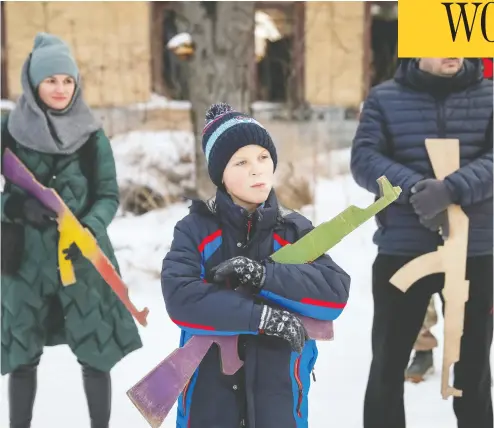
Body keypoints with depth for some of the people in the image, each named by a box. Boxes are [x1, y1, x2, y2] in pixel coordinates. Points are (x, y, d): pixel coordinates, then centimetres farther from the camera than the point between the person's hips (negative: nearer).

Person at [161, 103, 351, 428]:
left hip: (278, 397, 1)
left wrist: (263, 275, -22)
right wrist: (261, 317, -21)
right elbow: (179, 297, -17)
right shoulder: (195, 230, -3)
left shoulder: (295, 231, 2)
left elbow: (335, 293, -10)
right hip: (209, 396, -1)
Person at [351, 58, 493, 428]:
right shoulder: (384, 98, 3)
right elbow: (364, 159, -7)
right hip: (400, 252, 0)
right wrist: (414, 188, -23)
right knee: (388, 365, 8)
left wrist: (451, 189, -26)